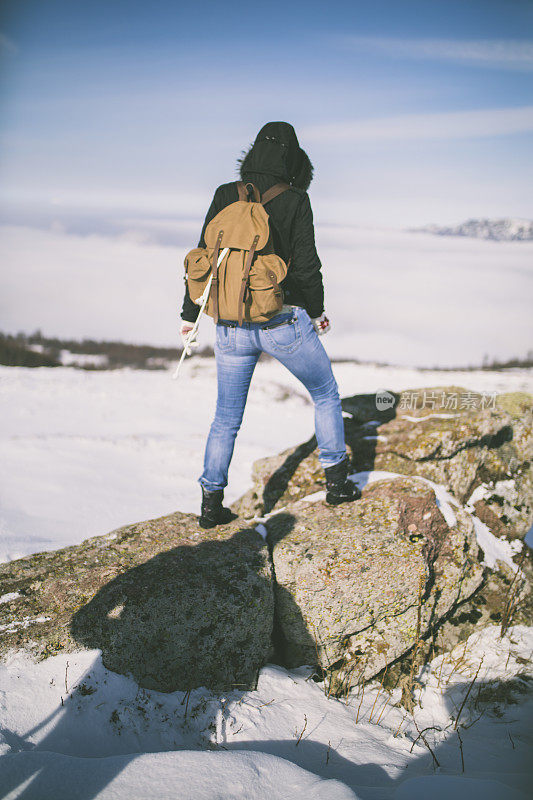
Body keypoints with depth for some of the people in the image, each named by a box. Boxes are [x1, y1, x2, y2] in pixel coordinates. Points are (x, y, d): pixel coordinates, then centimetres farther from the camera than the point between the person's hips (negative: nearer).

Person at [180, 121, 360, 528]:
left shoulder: (225, 196, 3)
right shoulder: (294, 200, -6)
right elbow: (306, 265, -7)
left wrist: (190, 315, 12)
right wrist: (317, 311, 9)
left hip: (232, 327, 3)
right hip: (285, 322, -3)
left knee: (226, 418, 15)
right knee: (326, 394, 19)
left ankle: (212, 503, 15)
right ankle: (337, 482, 20)